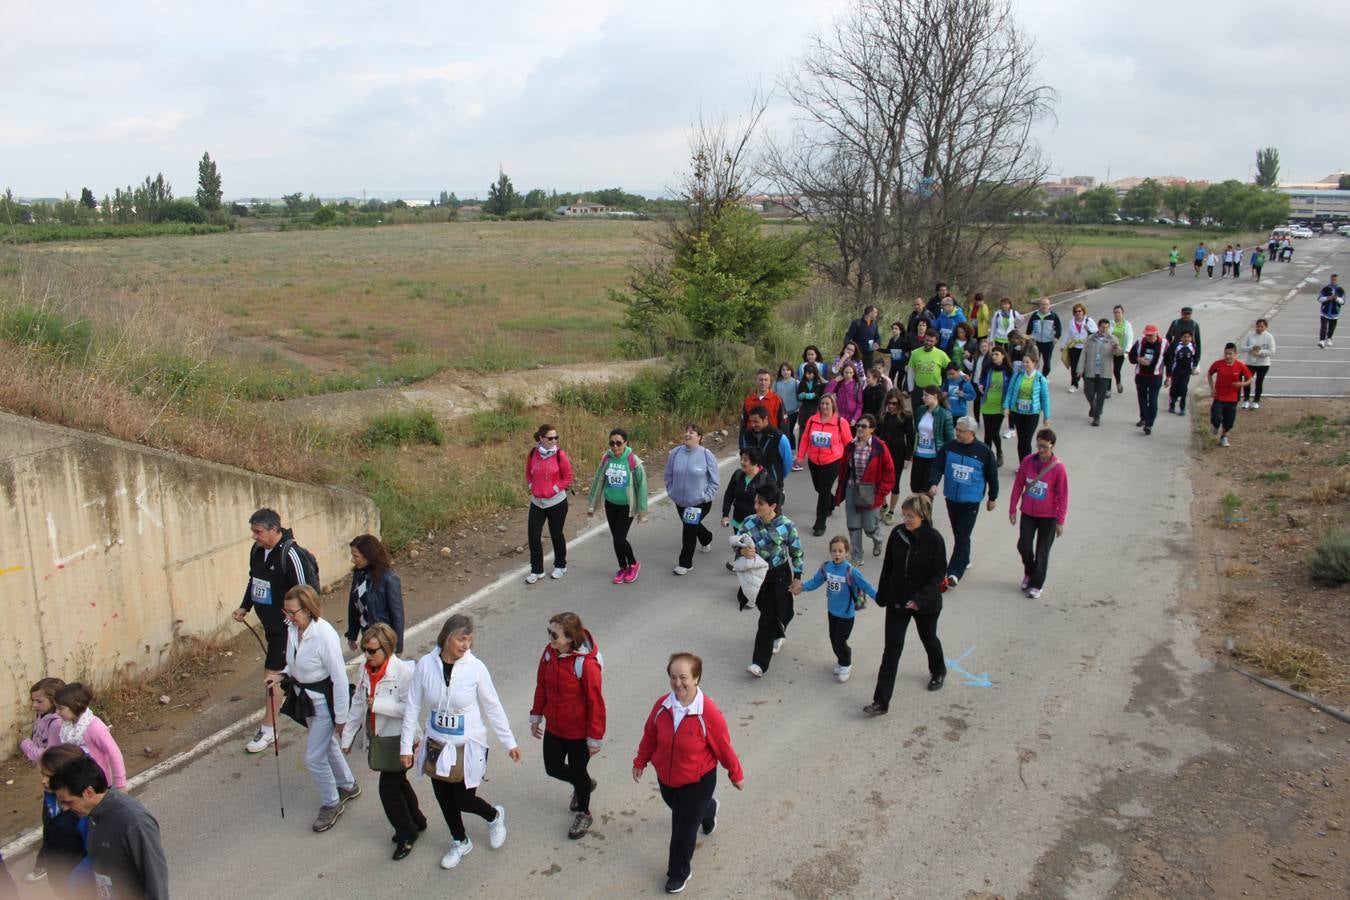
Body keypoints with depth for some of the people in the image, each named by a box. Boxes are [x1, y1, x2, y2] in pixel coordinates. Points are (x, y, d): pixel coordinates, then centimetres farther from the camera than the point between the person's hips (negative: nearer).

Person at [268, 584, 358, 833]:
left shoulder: (325, 635, -30)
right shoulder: (292, 629, -8)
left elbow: (339, 678, -23)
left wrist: (341, 717, -17)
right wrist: (282, 676, -7)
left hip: (324, 702, -8)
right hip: (305, 698, 8)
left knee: (314, 757, 0)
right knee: (327, 745, 25)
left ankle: (331, 803, 24)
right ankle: (348, 786, 48)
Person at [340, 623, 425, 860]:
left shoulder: (404, 671, -23)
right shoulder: (366, 670, 0)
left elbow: (409, 708, -24)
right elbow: (357, 704, 9)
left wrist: (378, 704, -25)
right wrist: (348, 736, 13)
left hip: (397, 739, -7)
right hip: (376, 738, 7)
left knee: (388, 788, -2)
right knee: (398, 783, 21)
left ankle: (407, 833, 20)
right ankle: (416, 822, 42)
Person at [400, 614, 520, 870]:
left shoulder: (475, 667, -17)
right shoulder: (426, 664, -13)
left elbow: (492, 707, -7)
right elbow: (413, 707, -3)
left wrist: (509, 742, -1)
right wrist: (406, 745, -1)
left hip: (468, 748, -3)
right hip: (437, 746, 3)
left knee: (463, 800, 3)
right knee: (444, 799, 16)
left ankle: (494, 815, 38)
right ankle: (460, 842, 44)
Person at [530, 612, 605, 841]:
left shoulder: (587, 663, -30)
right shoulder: (549, 652, -10)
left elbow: (595, 702, -21)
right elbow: (541, 685, 5)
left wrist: (595, 738, -15)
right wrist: (536, 716, 11)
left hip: (579, 731, -6)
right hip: (553, 727, 6)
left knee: (578, 772, 14)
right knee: (553, 768, 19)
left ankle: (583, 813, 41)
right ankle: (584, 784, 50)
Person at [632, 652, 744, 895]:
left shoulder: (709, 713, -29)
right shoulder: (662, 705, -17)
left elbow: (723, 746, -15)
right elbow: (650, 735, 1)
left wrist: (736, 774, -2)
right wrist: (640, 762, 11)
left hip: (697, 781, -5)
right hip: (666, 777, 5)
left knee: (683, 828, 8)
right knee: (680, 810, 31)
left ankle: (679, 872, 36)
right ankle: (708, 810, 66)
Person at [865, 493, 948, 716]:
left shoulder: (934, 539, -19)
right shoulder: (897, 534, -9)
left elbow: (939, 574, -15)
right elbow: (888, 566, 2)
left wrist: (921, 599, -23)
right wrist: (882, 595, 7)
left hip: (925, 603, -2)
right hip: (897, 601, 2)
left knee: (929, 639, 24)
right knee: (891, 650, 0)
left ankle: (938, 671, 57)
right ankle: (881, 702, 1)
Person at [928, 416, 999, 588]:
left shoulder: (983, 451, -9)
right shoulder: (949, 446, -3)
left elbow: (992, 475, 1)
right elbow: (938, 466, -1)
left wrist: (992, 498, 9)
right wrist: (934, 483, -19)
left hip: (970, 501, -4)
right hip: (951, 498, 4)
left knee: (962, 537, -8)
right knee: (957, 534, 17)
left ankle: (954, 573, -9)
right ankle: (964, 561, 38)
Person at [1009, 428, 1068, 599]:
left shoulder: (1058, 468, -16)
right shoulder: (1027, 462, -6)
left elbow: (1062, 496, -10)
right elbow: (1018, 486, 3)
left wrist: (1060, 521, -8)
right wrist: (1012, 509, 4)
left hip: (1048, 516, -3)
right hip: (1028, 513, 3)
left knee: (1042, 552, 7)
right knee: (1023, 546, 5)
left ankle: (1037, 585, 20)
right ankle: (1029, 574, 33)